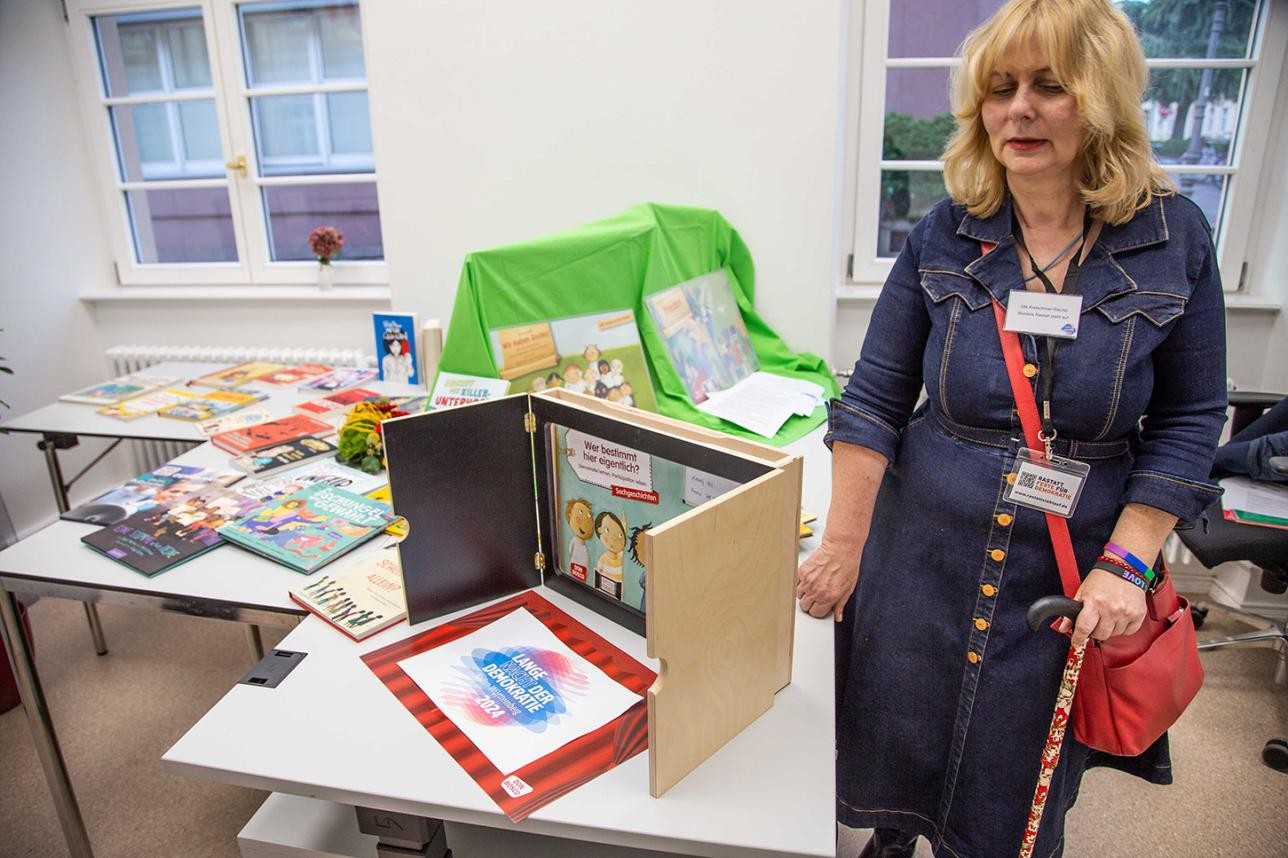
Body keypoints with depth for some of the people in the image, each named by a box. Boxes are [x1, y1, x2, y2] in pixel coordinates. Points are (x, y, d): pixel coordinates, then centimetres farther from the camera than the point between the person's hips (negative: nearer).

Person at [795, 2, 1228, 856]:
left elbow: (1187, 420, -2)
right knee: (896, 748, 18)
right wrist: (843, 546, -8)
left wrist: (1125, 565, -11)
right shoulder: (942, 236, -4)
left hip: (1069, 578, 0)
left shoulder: (1174, 237, -5)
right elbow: (874, 399, -5)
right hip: (923, 553, 1)